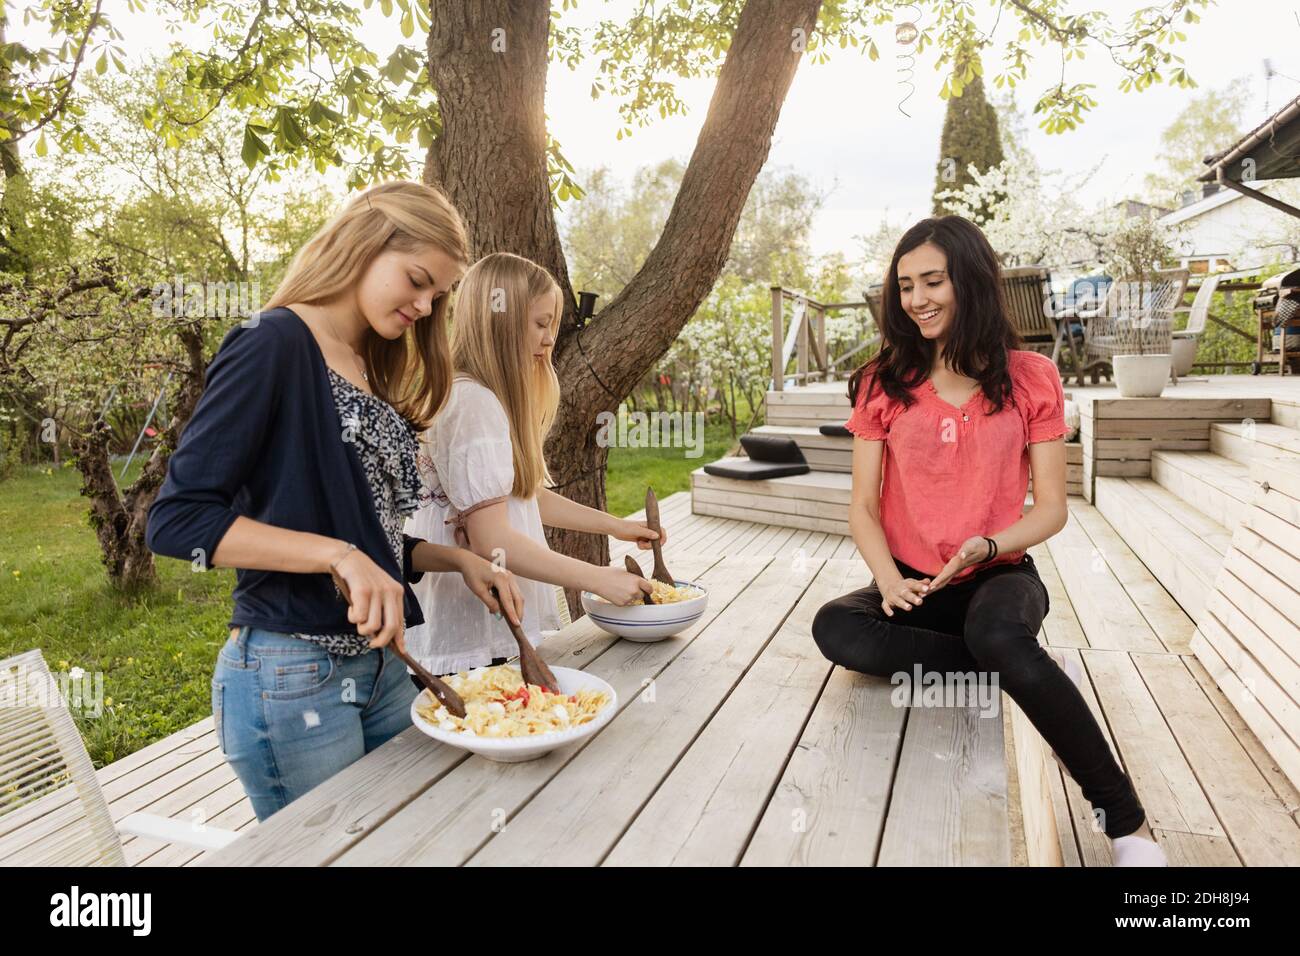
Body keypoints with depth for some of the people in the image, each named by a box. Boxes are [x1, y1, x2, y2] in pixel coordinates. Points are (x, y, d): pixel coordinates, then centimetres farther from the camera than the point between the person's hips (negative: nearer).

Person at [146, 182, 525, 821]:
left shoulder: (374, 374, 13)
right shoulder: (274, 344, -11)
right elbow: (176, 518, -17)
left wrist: (458, 561, 0)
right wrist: (339, 555, -25)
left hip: (380, 665, 8)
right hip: (290, 677, -8)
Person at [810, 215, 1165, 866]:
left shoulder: (1030, 378, -1)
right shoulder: (883, 383, 2)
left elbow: (1051, 509, 0)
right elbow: (863, 506, 0)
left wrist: (985, 547, -21)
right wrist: (889, 580, -19)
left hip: (999, 575, -2)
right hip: (914, 584, 2)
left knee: (996, 635, -38)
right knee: (834, 628, -30)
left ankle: (1125, 818, -17)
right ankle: (1028, 674, -17)